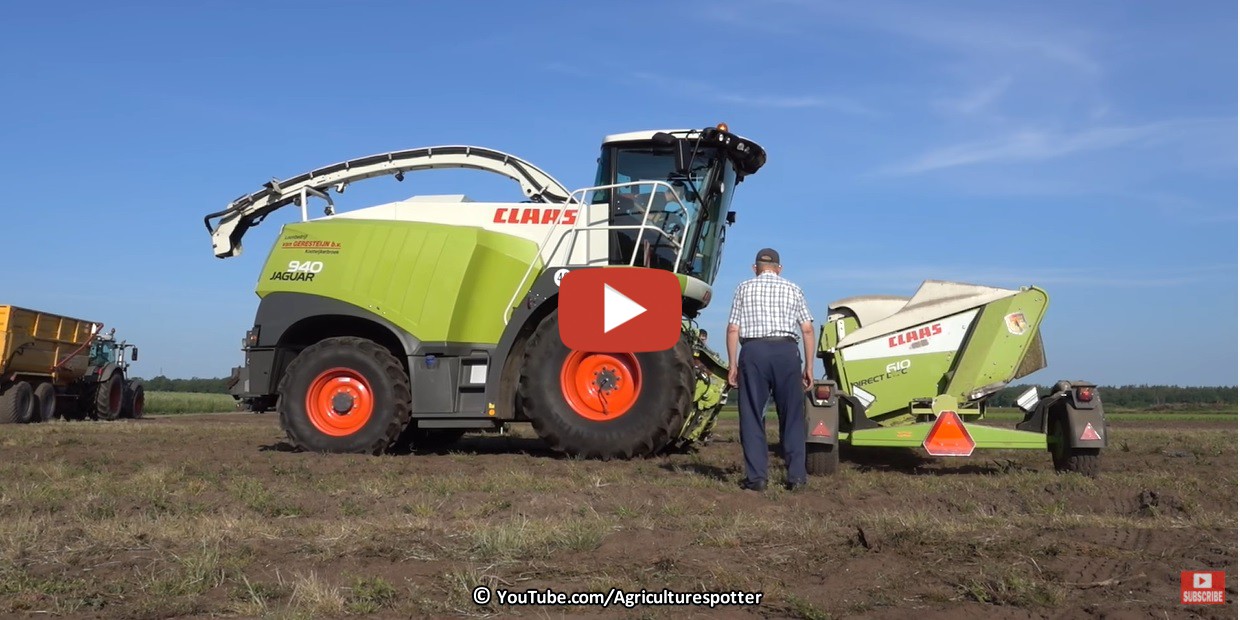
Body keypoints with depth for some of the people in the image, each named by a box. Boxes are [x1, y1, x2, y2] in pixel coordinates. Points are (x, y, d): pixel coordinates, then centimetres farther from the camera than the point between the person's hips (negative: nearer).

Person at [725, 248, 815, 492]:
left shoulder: (744, 288, 12)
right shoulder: (792, 289, 14)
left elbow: (733, 329, 4)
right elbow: (807, 329, 7)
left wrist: (732, 364, 8)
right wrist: (809, 366, 10)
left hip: (753, 351, 0)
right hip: (785, 350, 1)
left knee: (752, 416, 4)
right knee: (792, 415, 7)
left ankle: (756, 477, 3)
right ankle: (797, 476, 6)